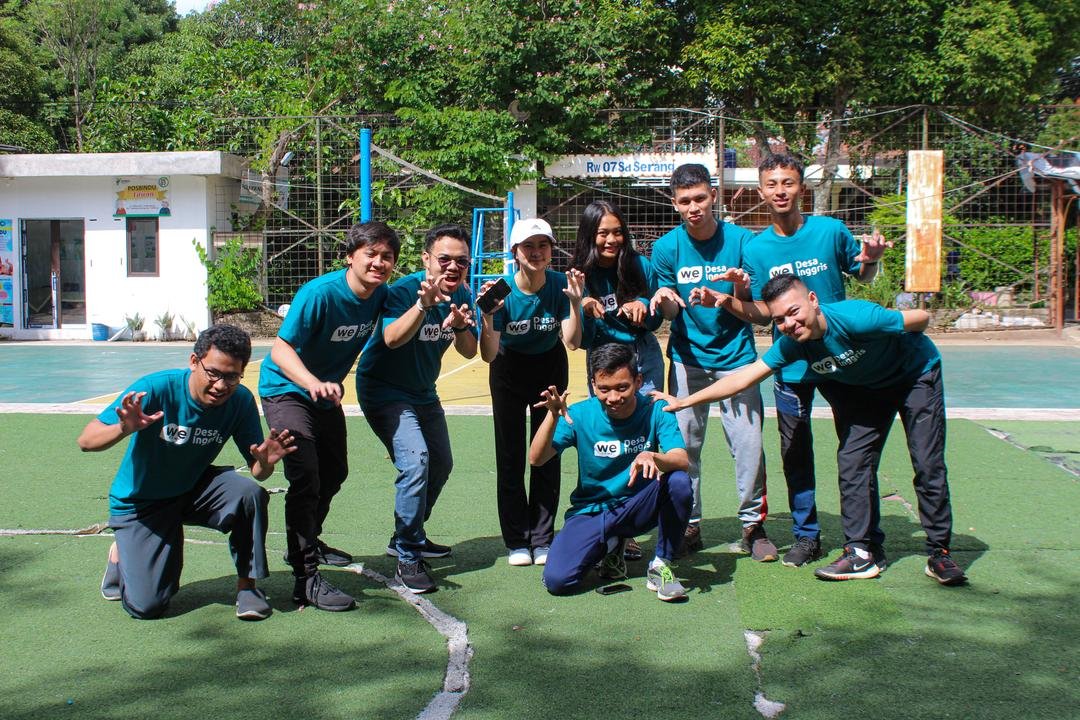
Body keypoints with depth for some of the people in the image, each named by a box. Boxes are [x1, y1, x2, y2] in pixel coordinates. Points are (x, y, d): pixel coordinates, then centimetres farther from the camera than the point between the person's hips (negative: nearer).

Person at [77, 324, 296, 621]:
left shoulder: (241, 401, -17)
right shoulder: (156, 387, -27)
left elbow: (257, 472, -11)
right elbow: (85, 441, -27)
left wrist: (265, 462, -35)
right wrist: (124, 429, -49)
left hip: (194, 489, 3)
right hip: (139, 503, -2)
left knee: (251, 493, -29)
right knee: (147, 606, -12)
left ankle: (247, 585, -8)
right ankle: (122, 556, 22)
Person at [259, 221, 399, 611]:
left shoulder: (379, 294, -9)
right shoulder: (320, 293, -29)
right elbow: (281, 348, -31)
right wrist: (314, 384, -49)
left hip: (327, 392, 8)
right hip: (287, 389, -8)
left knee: (334, 473, 21)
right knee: (305, 477, -21)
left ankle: (306, 543, 45)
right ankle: (306, 579, -20)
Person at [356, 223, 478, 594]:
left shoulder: (461, 294, -6)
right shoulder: (404, 290, -26)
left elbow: (469, 352, -10)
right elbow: (392, 338, -44)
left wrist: (461, 327, -31)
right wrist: (424, 304, -59)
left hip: (423, 393, 8)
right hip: (385, 391, -8)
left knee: (441, 465, 17)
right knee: (415, 461, -25)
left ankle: (408, 537, 36)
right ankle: (408, 558, -16)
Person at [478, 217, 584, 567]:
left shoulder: (560, 285, -21)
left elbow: (572, 342, -28)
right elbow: (488, 355, -28)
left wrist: (575, 302, -40)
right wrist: (488, 316, -44)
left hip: (550, 367, 1)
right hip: (509, 370, -1)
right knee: (510, 456, 0)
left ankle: (542, 539, 9)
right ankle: (516, 541, 10)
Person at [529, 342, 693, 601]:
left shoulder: (655, 410, -11)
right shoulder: (580, 415, -11)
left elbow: (682, 460, -24)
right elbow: (536, 459, -17)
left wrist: (652, 457, -46)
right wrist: (553, 417, -33)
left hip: (638, 508, 0)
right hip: (591, 512, 1)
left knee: (679, 481, -32)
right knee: (557, 581, -22)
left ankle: (661, 566, -10)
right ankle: (610, 546, 11)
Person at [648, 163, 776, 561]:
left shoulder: (740, 240, -6)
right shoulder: (666, 248, -2)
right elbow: (671, 312, 2)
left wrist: (740, 287, -26)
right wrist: (666, 300, -21)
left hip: (735, 354, -1)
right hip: (687, 357, 1)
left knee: (748, 442, -4)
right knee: (683, 444, 2)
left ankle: (754, 524, 12)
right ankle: (688, 525, 16)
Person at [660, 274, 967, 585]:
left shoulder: (855, 318, -39)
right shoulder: (791, 345, -21)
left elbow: (921, 317, -24)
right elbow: (744, 377, -16)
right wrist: (685, 401, -19)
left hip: (917, 375, -5)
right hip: (863, 388, 5)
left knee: (928, 465, -7)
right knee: (852, 463, -5)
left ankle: (939, 553, 7)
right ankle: (863, 552, 3)